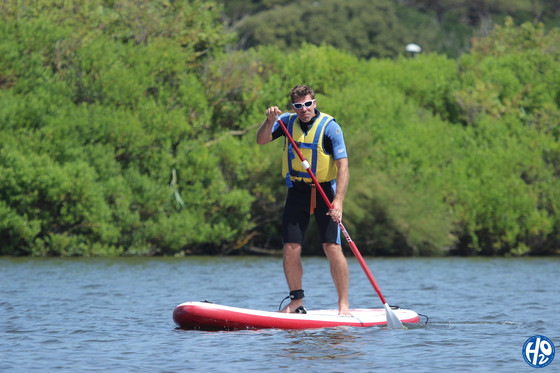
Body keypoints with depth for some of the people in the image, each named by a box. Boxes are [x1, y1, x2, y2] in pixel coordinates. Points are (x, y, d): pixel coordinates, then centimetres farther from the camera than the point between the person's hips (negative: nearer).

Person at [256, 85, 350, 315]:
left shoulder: (330, 127, -11)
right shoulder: (287, 122, 3)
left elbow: (343, 166, -16)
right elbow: (261, 140, -4)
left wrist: (338, 201, -26)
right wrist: (270, 121, -24)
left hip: (324, 192, -4)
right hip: (297, 191, 4)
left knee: (332, 248, -12)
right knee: (291, 249, -1)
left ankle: (343, 305, -5)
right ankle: (296, 302, 13)